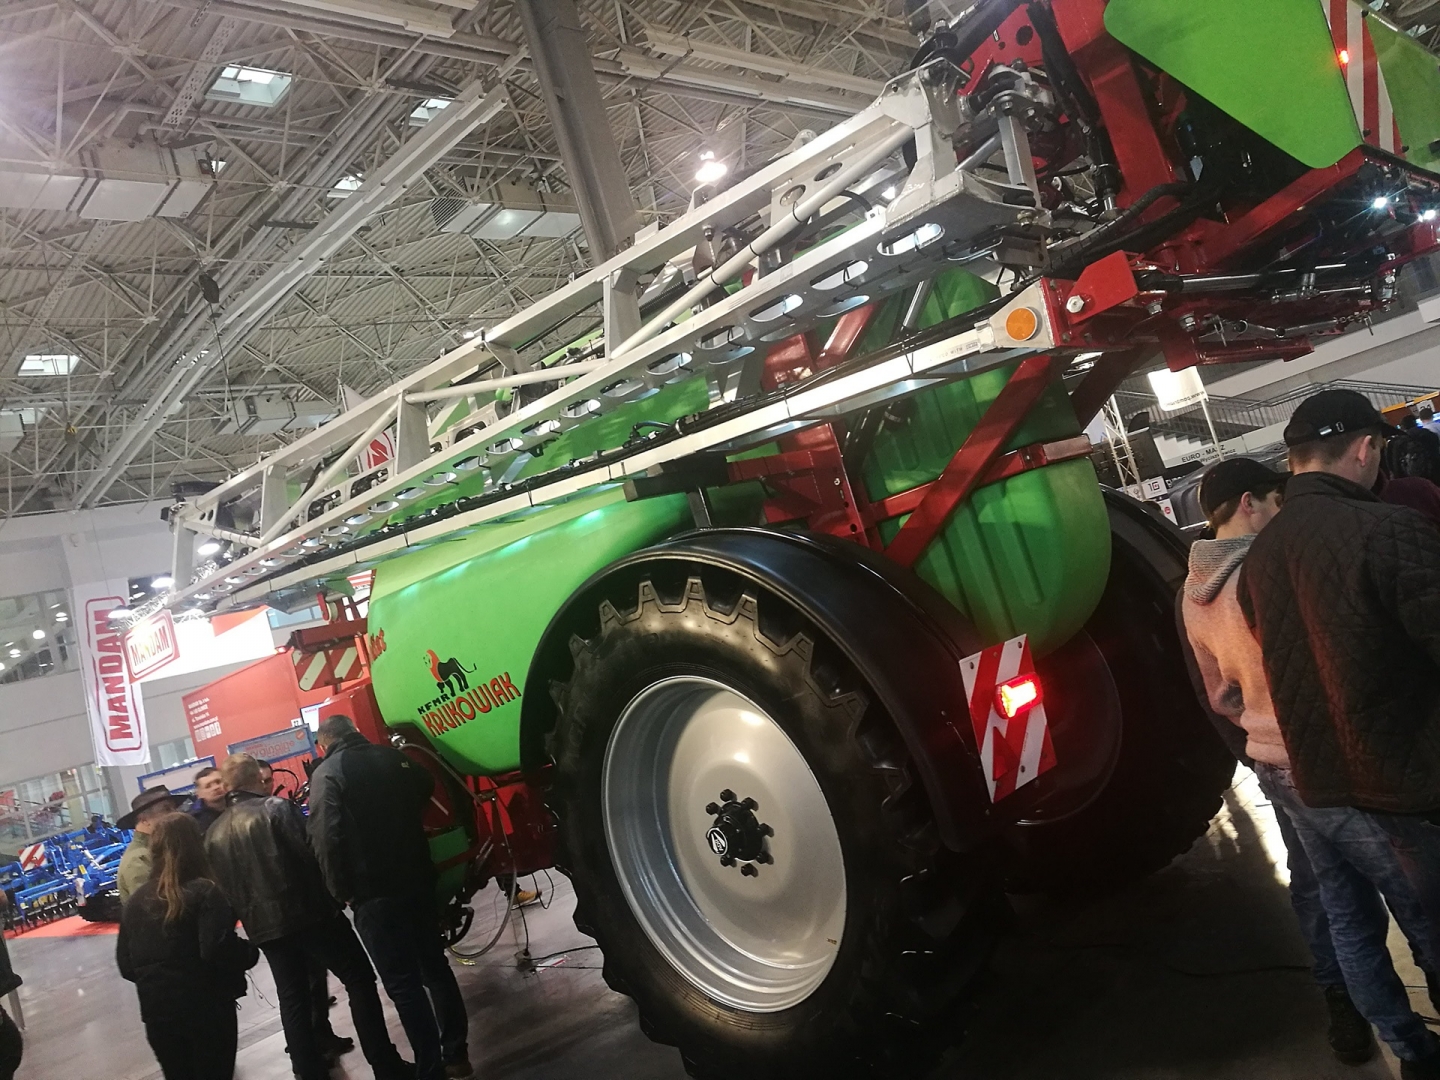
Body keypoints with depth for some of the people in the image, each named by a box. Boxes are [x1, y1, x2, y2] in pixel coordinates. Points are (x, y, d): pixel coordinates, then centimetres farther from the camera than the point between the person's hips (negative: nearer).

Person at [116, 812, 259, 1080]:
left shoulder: (135, 900, 4)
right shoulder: (204, 892, -14)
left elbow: (125, 965, 9)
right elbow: (219, 950, -24)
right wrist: (251, 952, -5)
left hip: (156, 1011, 5)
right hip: (206, 1007, -5)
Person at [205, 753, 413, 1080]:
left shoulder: (214, 833, 9)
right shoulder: (275, 807, -10)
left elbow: (219, 886, 12)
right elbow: (311, 854, -13)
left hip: (265, 926, 6)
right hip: (308, 912, -6)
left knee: (293, 1001, 13)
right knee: (359, 980, 2)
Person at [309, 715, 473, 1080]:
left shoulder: (326, 774, -9)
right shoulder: (392, 756, 7)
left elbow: (326, 838, -19)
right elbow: (426, 789, 24)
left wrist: (341, 891, -9)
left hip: (374, 893, -6)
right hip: (417, 880, 6)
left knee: (403, 985, 0)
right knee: (435, 967, 16)